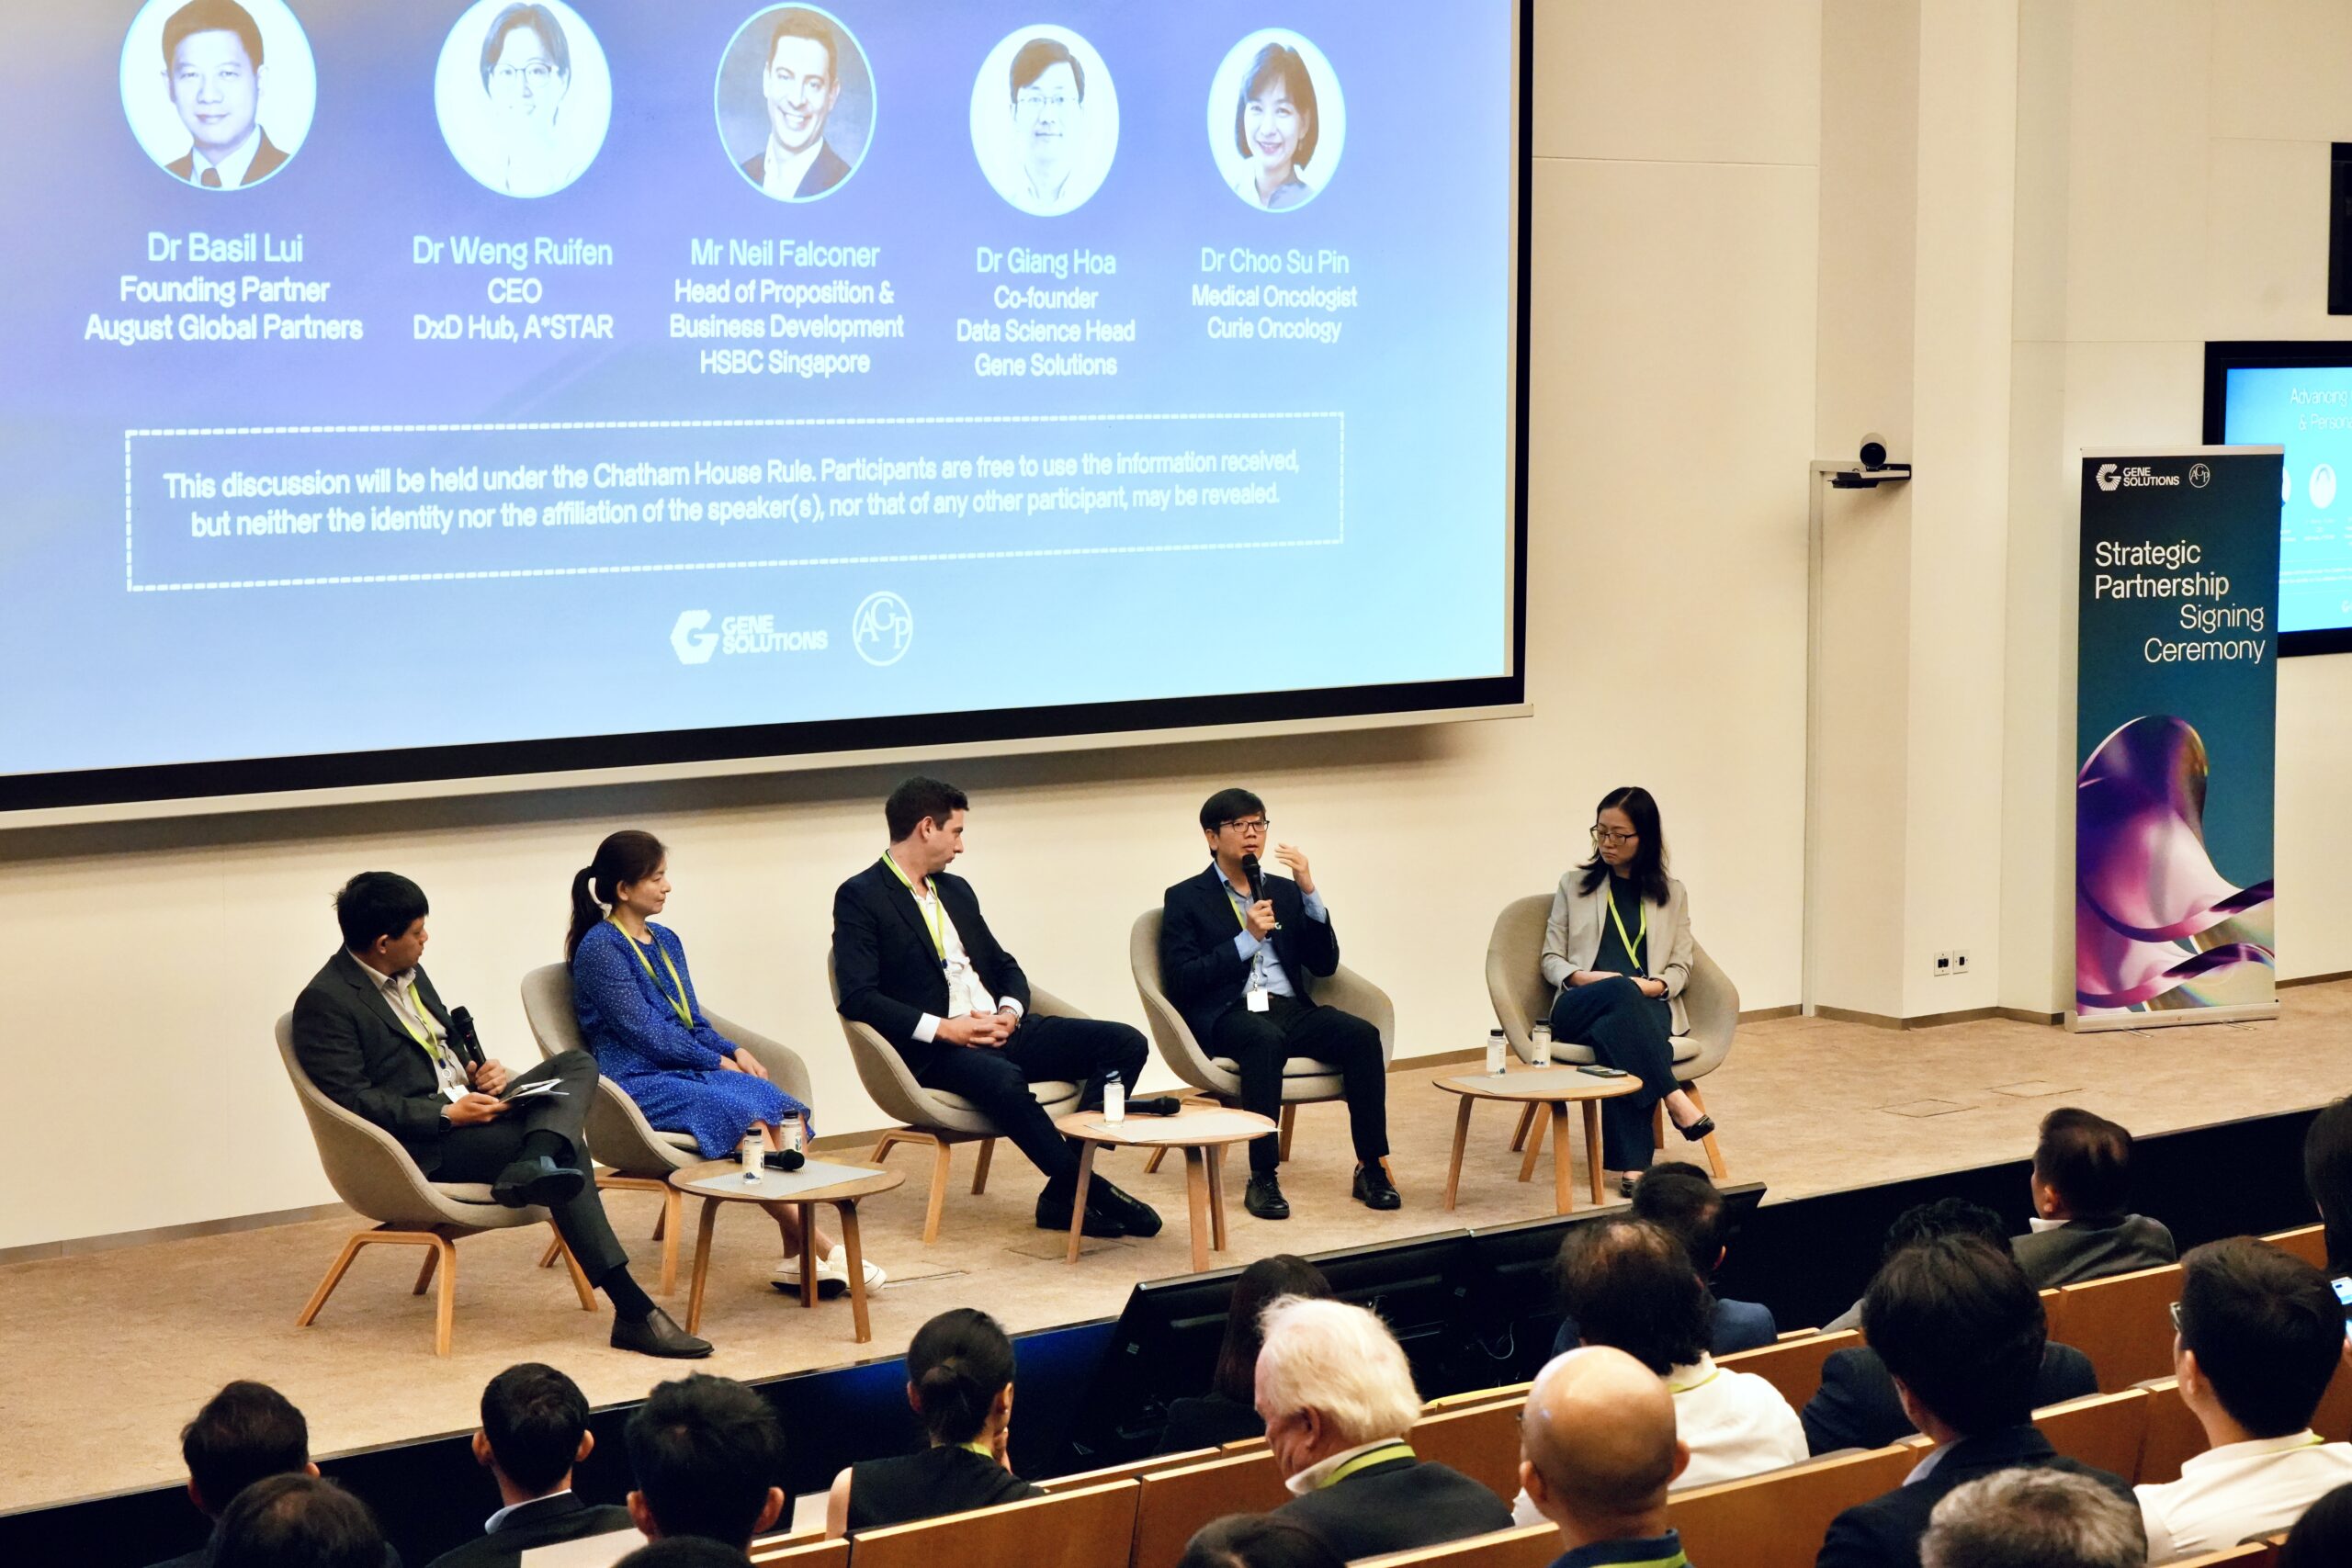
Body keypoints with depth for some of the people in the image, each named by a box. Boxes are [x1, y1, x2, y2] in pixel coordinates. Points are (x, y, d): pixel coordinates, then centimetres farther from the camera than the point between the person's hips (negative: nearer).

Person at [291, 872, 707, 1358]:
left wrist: (477, 1072, 4)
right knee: (567, 1150, -24)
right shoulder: (324, 1002, -13)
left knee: (578, 1064, -9)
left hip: (465, 1106, 10)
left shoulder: (410, 975, 17)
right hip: (420, 1145, -10)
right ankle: (633, 1310, -29)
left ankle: (535, 1163, -38)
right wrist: (447, 1113, -23)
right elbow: (352, 1100, -20)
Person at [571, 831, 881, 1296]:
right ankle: (823, 1249, -28)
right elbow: (645, 1033, -11)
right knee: (747, 1117, -30)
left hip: (686, 1070, 8)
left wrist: (735, 1052, 1)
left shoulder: (665, 942, 19)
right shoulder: (598, 948, -6)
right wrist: (718, 1062, -7)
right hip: (640, 1086, -8)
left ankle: (797, 1258, -30)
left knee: (786, 1113, -20)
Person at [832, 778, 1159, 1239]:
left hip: (999, 1030, 8)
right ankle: (1089, 1191, -27)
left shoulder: (956, 890, 21)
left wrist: (1011, 1010, -1)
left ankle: (1063, 1197, -19)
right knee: (1002, 1080, -40)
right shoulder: (860, 898, -3)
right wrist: (942, 1028, -20)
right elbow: (857, 997, -13)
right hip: (933, 1050, -7)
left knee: (1125, 1043, -12)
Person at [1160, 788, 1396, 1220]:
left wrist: (1309, 892, 2)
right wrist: (1247, 939, -10)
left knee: (1362, 1034, -24)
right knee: (1266, 1039, -39)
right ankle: (1263, 1180, -35)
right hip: (1228, 1016, -4)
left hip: (1289, 1008, 5)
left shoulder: (1285, 891, 21)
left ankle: (1371, 1166, -20)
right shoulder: (1185, 899, 8)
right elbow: (1181, 981, -4)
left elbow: (1324, 965, 13)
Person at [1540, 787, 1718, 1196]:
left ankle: (1630, 1164, -46)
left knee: (1615, 1030, -40)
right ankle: (1674, 1097, -42)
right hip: (1579, 1007, 0)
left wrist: (1655, 985, -11)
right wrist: (1582, 977, -10)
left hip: (1648, 1008, 0)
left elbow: (1681, 967, 12)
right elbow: (1551, 959, 13)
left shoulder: (1672, 895, 18)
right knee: (1620, 991, -39)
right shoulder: (1575, 885, 17)